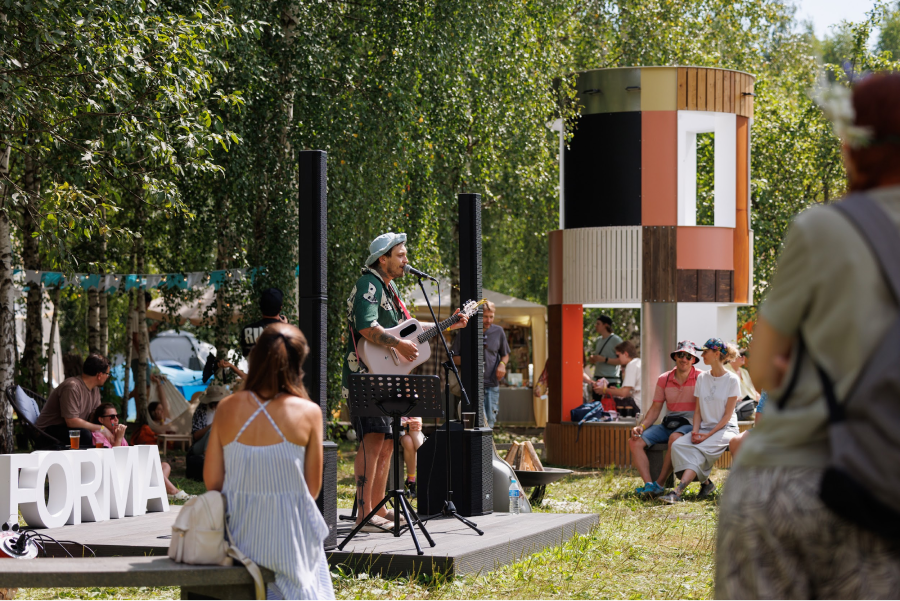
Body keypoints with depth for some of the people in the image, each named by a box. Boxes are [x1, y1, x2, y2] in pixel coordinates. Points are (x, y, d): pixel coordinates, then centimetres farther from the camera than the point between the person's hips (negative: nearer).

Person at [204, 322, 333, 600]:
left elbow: (212, 481, 0)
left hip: (238, 535, 3)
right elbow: (312, 488, -3)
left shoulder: (228, 408, -3)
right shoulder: (308, 413, -8)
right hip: (288, 543, -3)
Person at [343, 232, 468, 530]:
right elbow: (367, 327, -27)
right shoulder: (368, 285, -12)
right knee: (373, 439, -18)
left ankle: (378, 509, 19)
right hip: (365, 375, -11)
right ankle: (364, 514, -22)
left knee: (387, 443, 12)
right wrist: (399, 345, -25)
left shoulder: (388, 287, 21)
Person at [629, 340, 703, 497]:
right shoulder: (664, 379, 11)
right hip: (668, 424, 5)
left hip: (690, 425, -5)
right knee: (635, 442, -15)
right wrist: (641, 426, -4)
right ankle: (648, 484, -29)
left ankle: (660, 484, -29)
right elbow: (655, 408, 14)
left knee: (675, 438, -39)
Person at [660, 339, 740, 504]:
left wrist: (708, 435, -16)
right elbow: (698, 410, 11)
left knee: (699, 450, -32)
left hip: (725, 428, -5)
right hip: (705, 427, 5)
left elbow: (727, 415, -8)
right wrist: (695, 431, -8)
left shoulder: (732, 380, -4)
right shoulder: (702, 378, 12)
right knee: (678, 444, -24)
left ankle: (678, 491, -45)